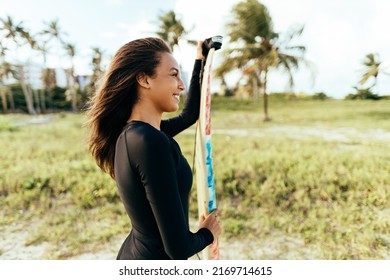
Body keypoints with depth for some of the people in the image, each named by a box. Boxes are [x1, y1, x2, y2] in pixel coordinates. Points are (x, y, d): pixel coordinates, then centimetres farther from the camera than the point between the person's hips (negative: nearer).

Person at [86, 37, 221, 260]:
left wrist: (200, 61, 20)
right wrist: (208, 233, -6)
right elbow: (178, 247, -28)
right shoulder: (150, 141, -30)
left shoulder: (131, 132, -3)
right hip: (157, 258, -8)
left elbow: (189, 116, 14)